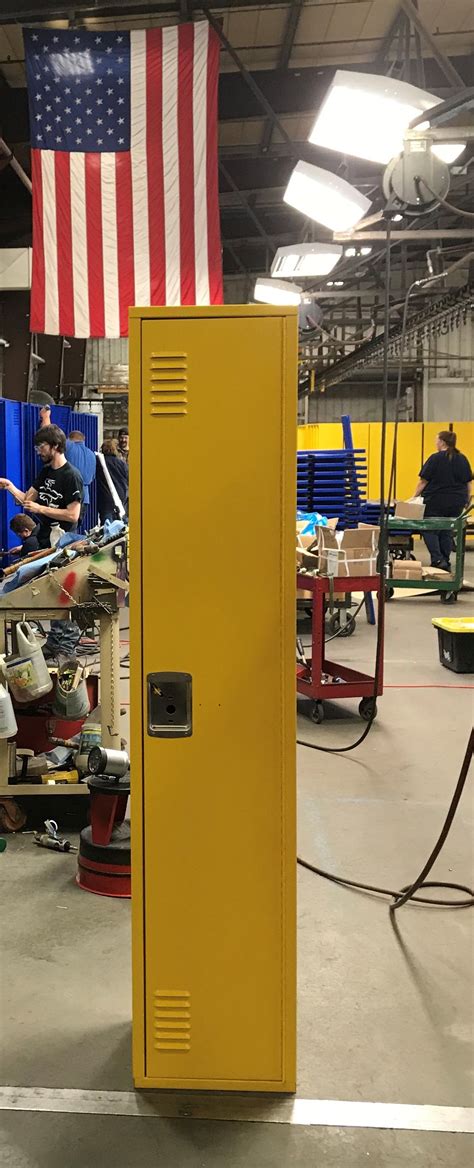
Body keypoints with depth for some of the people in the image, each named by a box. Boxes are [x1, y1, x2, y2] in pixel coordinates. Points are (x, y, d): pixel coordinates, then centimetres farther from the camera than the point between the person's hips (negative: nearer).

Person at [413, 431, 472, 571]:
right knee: (447, 532, 13)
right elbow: (469, 483, 9)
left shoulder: (435, 458, -10)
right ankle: (445, 563, 14)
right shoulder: (462, 459, 6)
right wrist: (467, 500, 18)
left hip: (436, 502, -5)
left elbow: (423, 481, -9)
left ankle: (437, 559, -8)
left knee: (429, 530, 5)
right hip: (456, 503, 5)